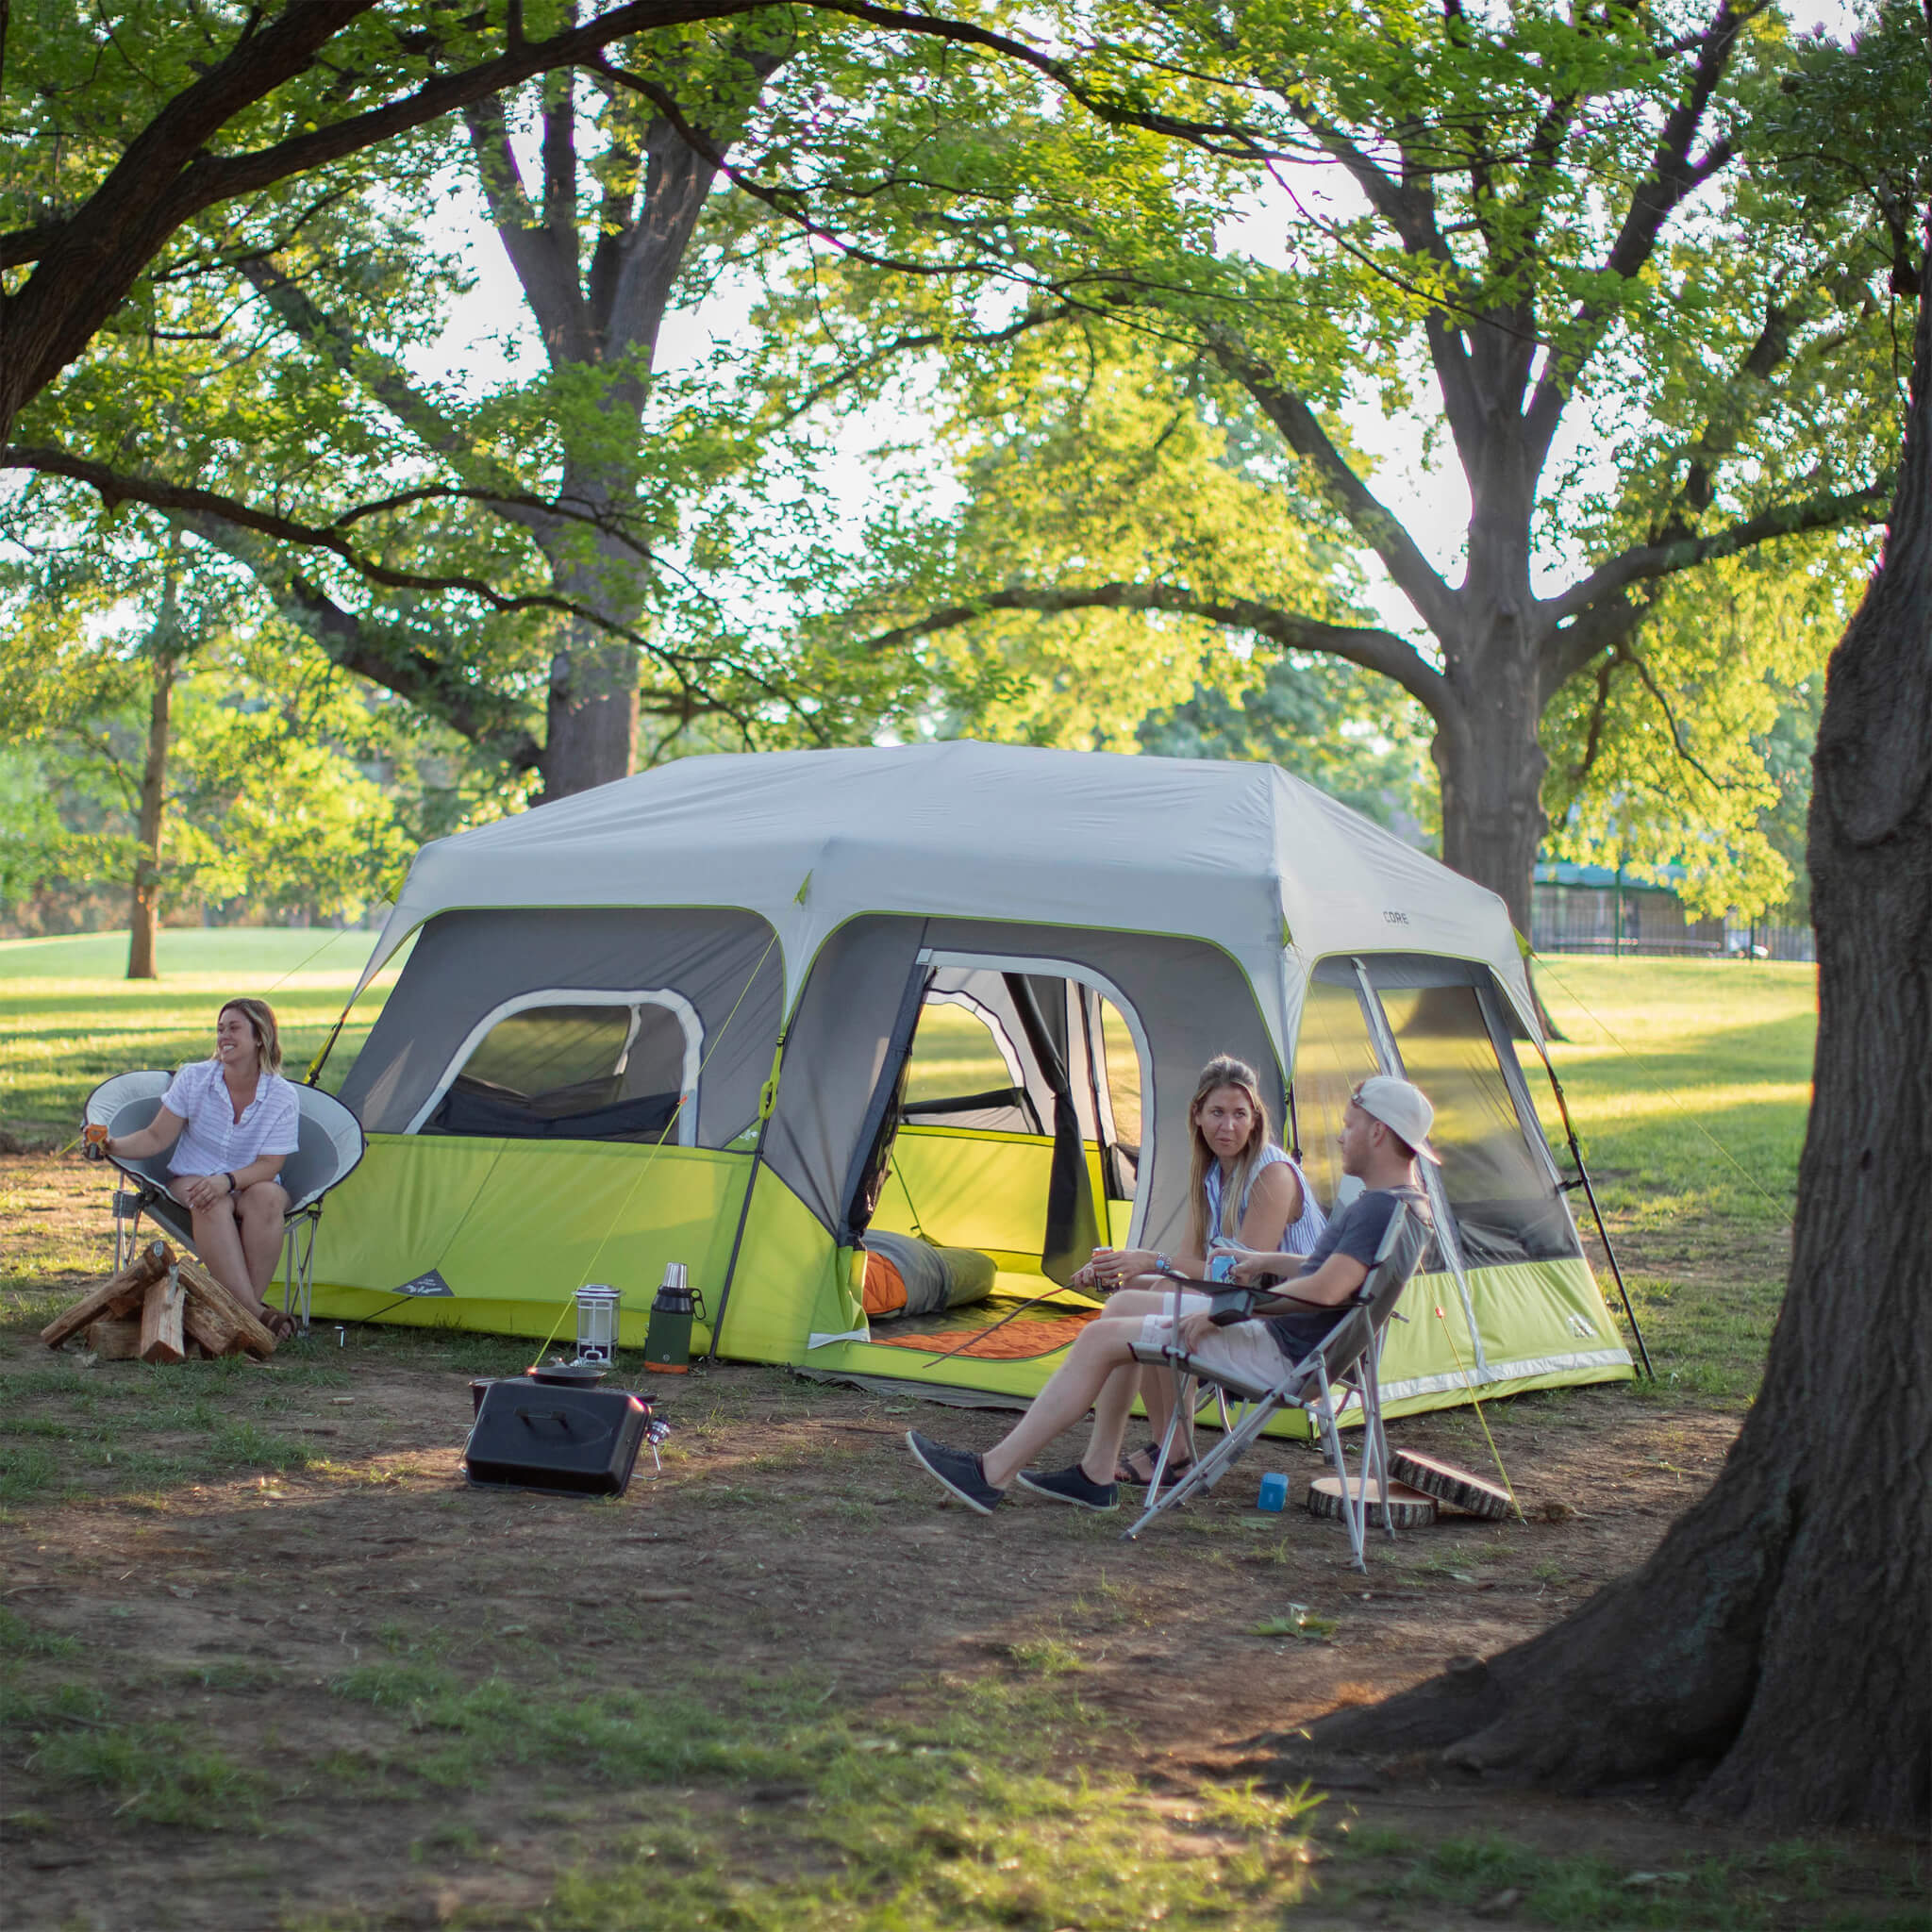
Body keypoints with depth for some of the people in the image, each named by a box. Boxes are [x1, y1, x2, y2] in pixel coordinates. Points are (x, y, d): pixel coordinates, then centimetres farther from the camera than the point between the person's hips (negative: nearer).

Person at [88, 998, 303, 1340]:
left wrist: (229, 1180, -32)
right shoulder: (194, 1078, -5)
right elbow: (157, 1137, -3)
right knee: (213, 1205, -36)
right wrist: (114, 1146, -21)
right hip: (192, 1182, 0)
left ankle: (250, 1302, -36)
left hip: (251, 1183, 0)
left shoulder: (282, 1096, -8)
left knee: (266, 1197, -37)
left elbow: (268, 1165, -13)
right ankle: (252, 1311, -45)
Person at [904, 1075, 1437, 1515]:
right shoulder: (1400, 1203, 12)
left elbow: (1327, 1291, -33)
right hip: (1279, 1338, 11)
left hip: (1282, 1354, -11)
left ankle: (993, 1473, -8)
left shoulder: (1382, 1207, -21)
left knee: (1102, 1338, -12)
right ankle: (1096, 1474, 13)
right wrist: (1271, 1262, 17)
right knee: (1122, 1306, 17)